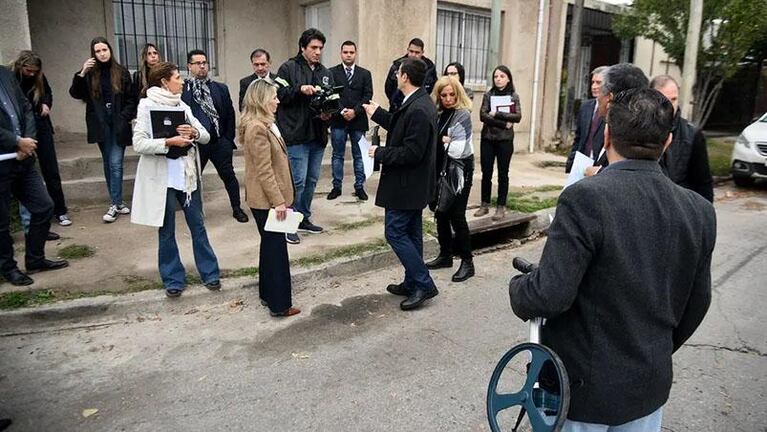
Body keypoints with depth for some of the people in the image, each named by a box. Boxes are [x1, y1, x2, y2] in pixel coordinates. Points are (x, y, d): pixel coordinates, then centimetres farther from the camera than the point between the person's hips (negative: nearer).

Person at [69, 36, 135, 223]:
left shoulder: (122, 72, 2)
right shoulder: (90, 74, 5)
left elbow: (130, 99, 5)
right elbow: (75, 94, -2)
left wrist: (124, 118, -6)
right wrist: (82, 73, -13)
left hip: (118, 125, -2)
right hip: (100, 124, 2)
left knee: (115, 163, -7)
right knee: (108, 164, 8)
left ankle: (115, 204, -1)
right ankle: (117, 201, 16)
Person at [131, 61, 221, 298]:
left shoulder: (182, 106, 9)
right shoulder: (147, 106, -5)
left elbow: (206, 137, 7)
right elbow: (139, 143, -13)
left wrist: (194, 132, -14)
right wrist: (169, 142, -23)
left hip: (188, 174, 4)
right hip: (163, 177, -4)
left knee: (198, 225, 8)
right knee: (167, 230, 6)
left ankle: (209, 273, 19)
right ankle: (173, 279, 19)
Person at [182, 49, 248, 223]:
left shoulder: (221, 88, 8)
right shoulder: (182, 89, -2)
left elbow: (230, 114, 7)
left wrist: (228, 138, 2)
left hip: (219, 141, 2)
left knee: (228, 175, 6)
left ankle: (237, 209, 19)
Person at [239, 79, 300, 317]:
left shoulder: (264, 124, 12)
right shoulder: (257, 128, -20)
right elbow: (264, 170, -22)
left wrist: (279, 198, 20)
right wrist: (278, 200, -21)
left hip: (268, 198, 10)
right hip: (266, 199, -10)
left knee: (270, 246, 18)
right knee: (276, 249, -3)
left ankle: (268, 294, 30)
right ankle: (280, 304, 7)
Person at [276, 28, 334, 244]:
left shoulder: (325, 72, 15)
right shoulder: (288, 68, -2)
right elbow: (279, 94, -8)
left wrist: (329, 113, -4)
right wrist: (300, 89, -21)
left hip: (318, 135, 7)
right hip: (296, 135, -6)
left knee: (312, 180, 13)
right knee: (298, 181, -7)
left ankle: (304, 219, 27)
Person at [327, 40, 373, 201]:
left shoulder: (365, 74, 7)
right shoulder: (332, 72, 3)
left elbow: (368, 96, 0)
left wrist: (355, 111, -13)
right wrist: (341, 111, -14)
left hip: (358, 120, 1)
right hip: (338, 120, 0)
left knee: (359, 155, 7)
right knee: (337, 155, 7)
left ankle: (359, 186, 15)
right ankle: (336, 186, 16)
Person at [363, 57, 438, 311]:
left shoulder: (418, 110, -24)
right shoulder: (419, 103, 8)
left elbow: (411, 153, -26)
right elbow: (402, 129, 17)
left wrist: (380, 154, -15)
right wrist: (377, 113, 23)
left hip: (405, 185, -10)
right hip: (414, 184, 10)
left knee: (395, 233, -3)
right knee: (410, 233, 16)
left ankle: (424, 285, 3)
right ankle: (413, 283, 28)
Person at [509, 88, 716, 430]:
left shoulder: (585, 198, -24)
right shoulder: (699, 210, -5)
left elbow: (550, 295, -26)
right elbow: (696, 303, 5)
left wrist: (518, 288, -4)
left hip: (585, 385, -4)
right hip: (650, 384, 5)